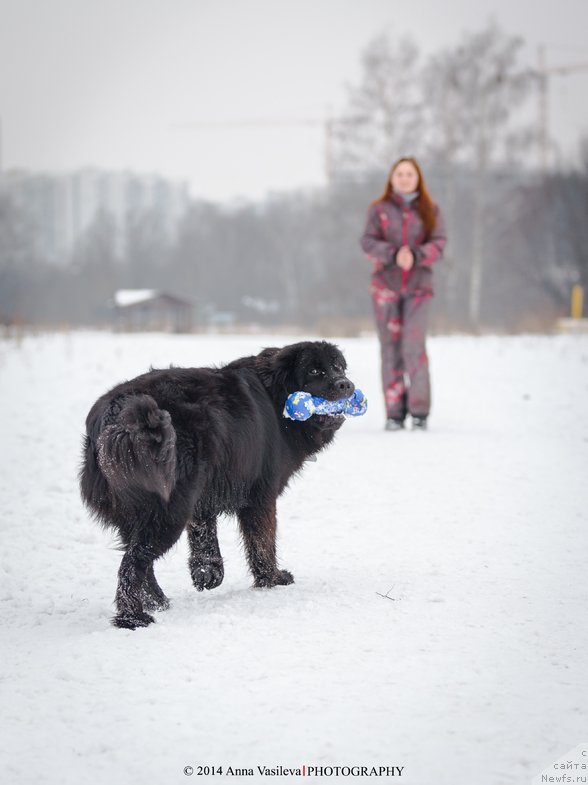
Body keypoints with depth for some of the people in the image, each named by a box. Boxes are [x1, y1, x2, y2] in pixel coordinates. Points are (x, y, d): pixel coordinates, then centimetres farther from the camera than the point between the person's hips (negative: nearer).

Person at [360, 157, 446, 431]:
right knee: (390, 349, 0)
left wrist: (415, 256, -20)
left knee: (414, 346, -13)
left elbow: (438, 244, -1)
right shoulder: (379, 209, 7)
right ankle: (394, 413, 5)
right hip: (385, 285, 1)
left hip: (417, 287, -1)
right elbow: (368, 242, -3)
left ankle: (419, 410, -3)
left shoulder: (430, 211, 8)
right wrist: (394, 254, -20)